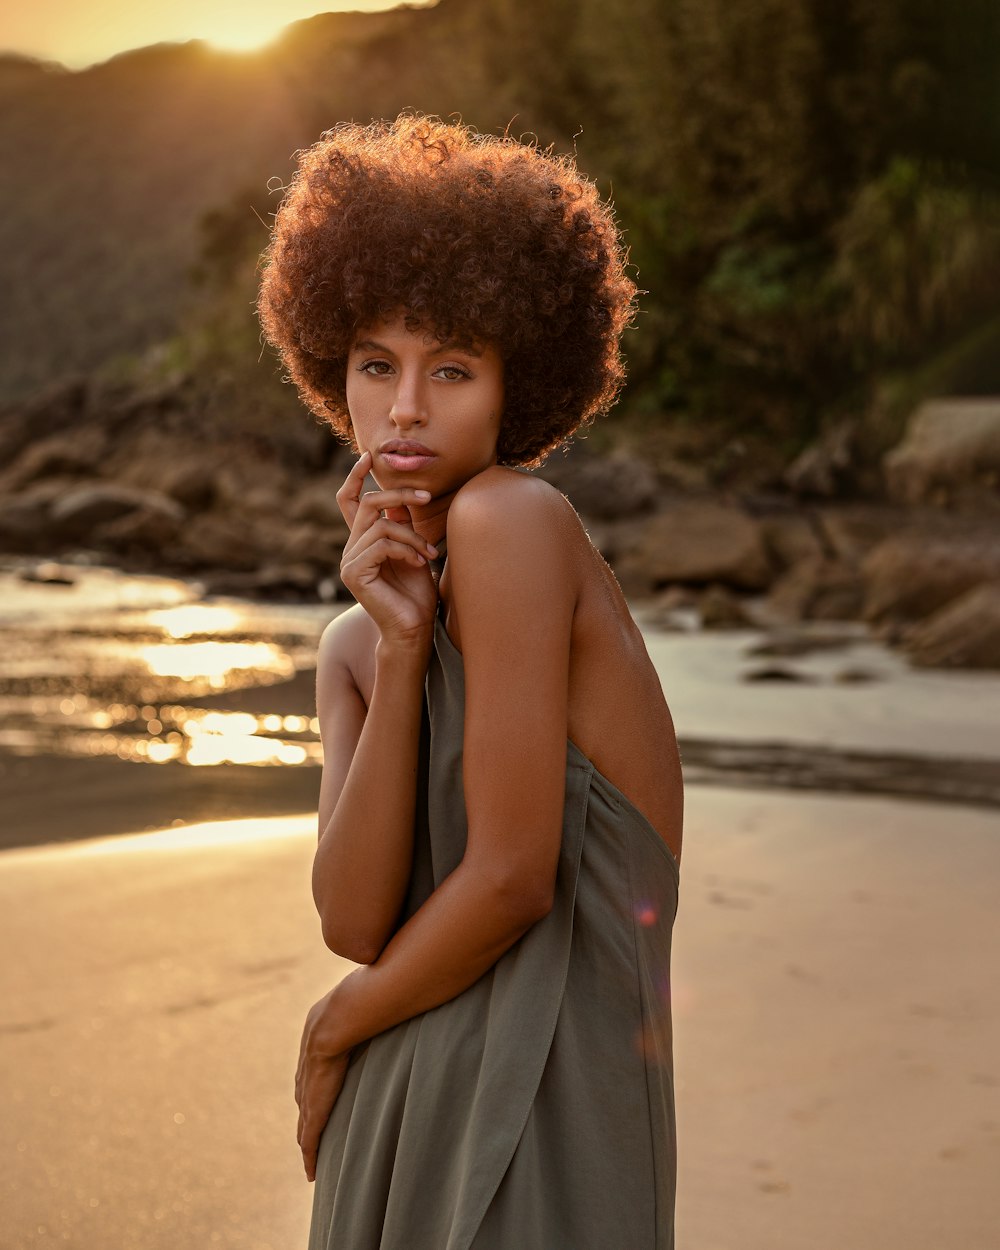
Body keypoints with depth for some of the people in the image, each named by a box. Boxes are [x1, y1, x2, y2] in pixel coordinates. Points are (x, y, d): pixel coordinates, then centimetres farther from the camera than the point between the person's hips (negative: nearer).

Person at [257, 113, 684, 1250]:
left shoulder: (514, 517, -13)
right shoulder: (351, 646, 8)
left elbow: (514, 873, -17)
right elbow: (355, 921, -6)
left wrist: (337, 1026, -1)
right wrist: (402, 650, -14)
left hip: (535, 1127, -7)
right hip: (402, 1108, 7)